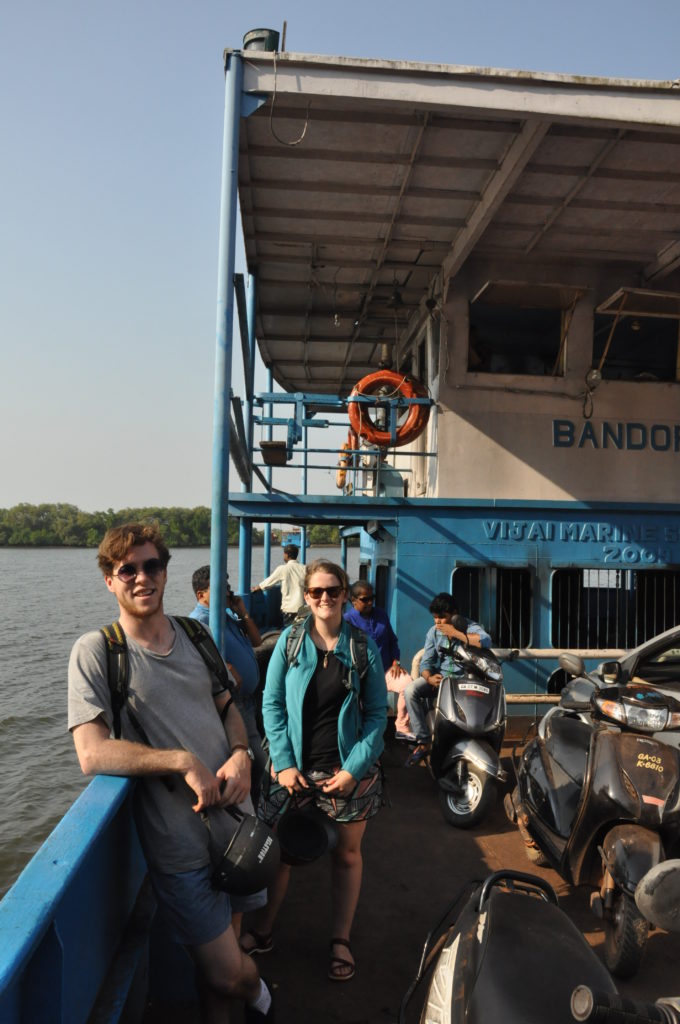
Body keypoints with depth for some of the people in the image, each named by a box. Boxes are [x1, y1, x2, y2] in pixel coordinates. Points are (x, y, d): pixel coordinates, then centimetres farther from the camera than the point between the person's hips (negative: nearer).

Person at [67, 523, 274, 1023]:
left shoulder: (194, 634, 4)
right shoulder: (95, 651, -11)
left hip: (234, 818, 5)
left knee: (223, 941, 20)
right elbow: (92, 753, -18)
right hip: (181, 845, -4)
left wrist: (240, 753, -6)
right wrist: (184, 761, -23)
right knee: (227, 972, 4)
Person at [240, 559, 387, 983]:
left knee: (347, 853, 14)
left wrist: (355, 767, -12)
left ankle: (341, 941, 33)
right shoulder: (290, 641, -3)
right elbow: (272, 704, -2)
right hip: (295, 767, 0)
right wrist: (284, 763, -9)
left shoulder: (363, 646, -5)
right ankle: (262, 931, 32)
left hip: (349, 770, 0)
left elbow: (377, 712, -3)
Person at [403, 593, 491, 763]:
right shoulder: (434, 632, 4)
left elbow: (486, 641, -32)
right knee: (410, 690, -23)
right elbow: (426, 662, 3)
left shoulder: (470, 627, -9)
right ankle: (423, 742, -15)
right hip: (439, 677, 3)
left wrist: (455, 633, -26)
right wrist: (429, 678, -20)